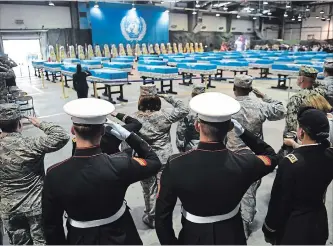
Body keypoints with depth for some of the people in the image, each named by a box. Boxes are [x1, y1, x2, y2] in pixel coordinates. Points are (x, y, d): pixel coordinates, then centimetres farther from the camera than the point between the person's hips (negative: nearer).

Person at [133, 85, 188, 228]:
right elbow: (184, 110, -3)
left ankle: (151, 217, 31)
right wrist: (169, 98, -1)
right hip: (164, 159, 0)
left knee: (149, 190, 17)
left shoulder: (135, 118, -10)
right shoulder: (163, 116, -12)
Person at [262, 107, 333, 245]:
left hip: (293, 226, -5)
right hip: (319, 223, 5)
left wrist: (269, 230, -6)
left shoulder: (290, 162, -27)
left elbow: (279, 200, -19)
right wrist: (297, 147, 12)